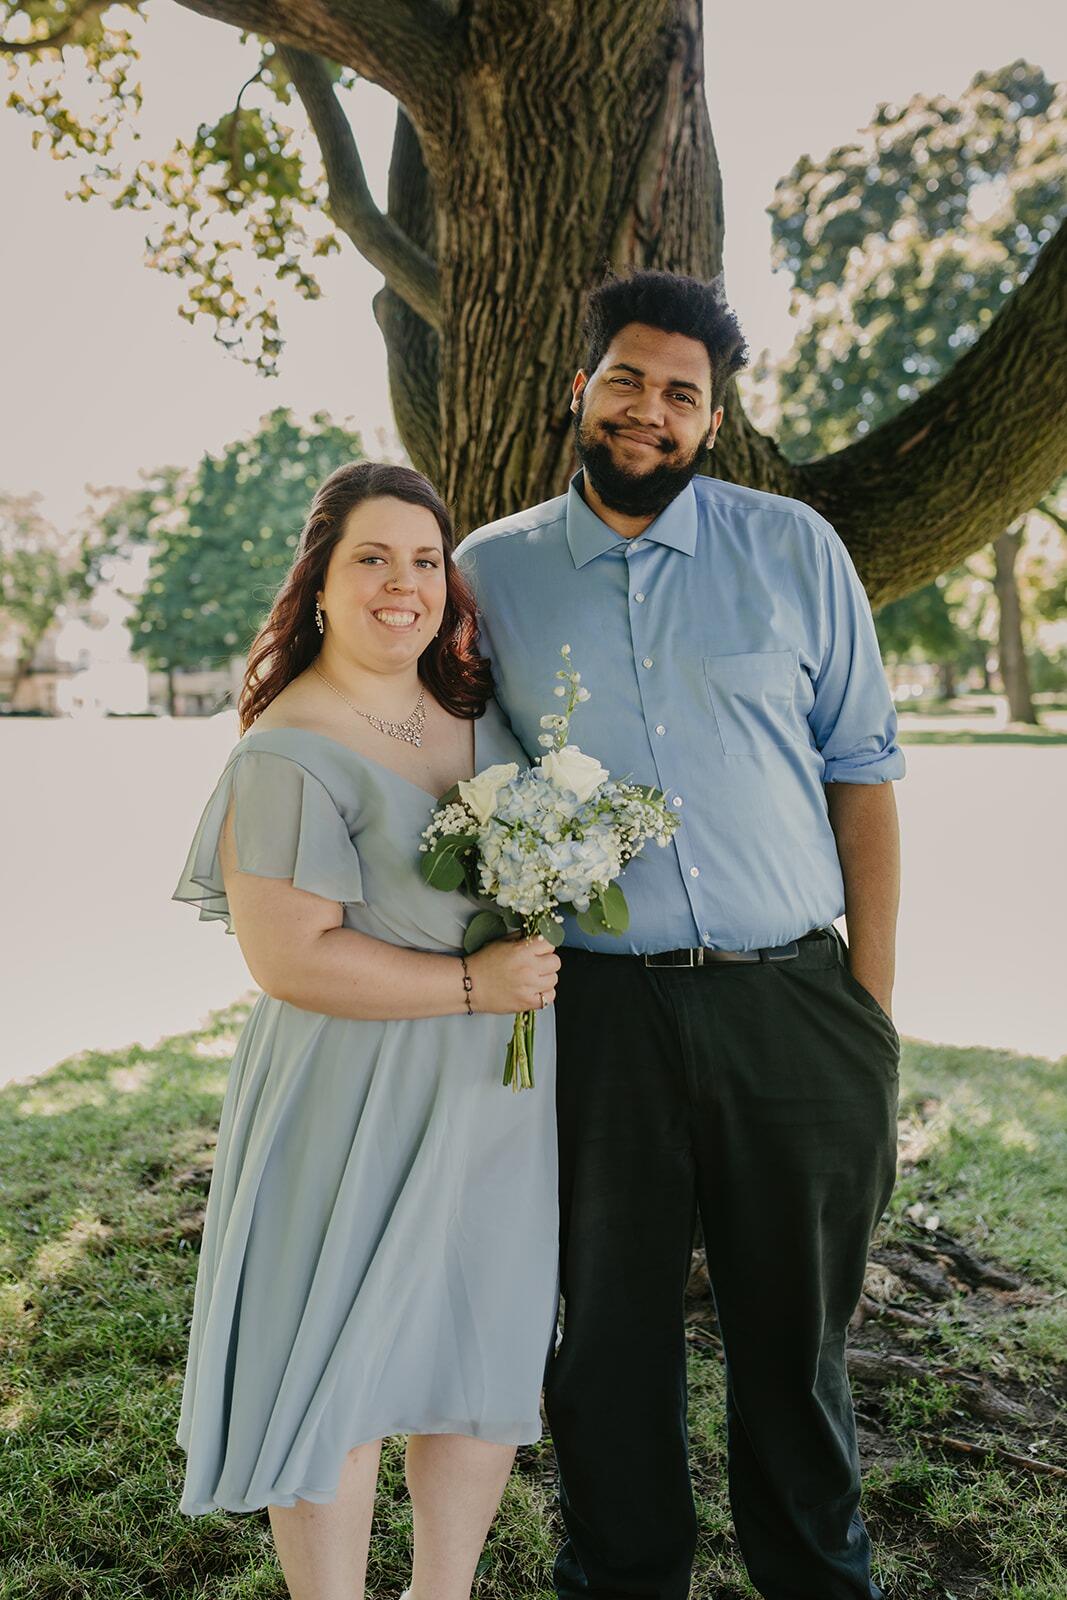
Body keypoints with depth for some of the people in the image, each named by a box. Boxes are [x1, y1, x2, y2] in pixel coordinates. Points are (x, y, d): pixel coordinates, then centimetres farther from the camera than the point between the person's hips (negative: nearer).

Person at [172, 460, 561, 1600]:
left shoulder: (477, 708, 6)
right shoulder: (290, 754, -17)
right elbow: (288, 957, -20)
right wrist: (471, 984, -19)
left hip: (496, 1092, 7)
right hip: (360, 1106, -7)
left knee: (489, 1360, 17)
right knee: (341, 1374, 7)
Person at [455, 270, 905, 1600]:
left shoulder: (795, 548, 3)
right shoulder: (492, 570, 5)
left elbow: (860, 769, 4)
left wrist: (874, 996, 0)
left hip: (792, 1004, 0)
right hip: (596, 1013, 0)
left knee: (796, 1330, 15)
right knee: (610, 1330, 14)